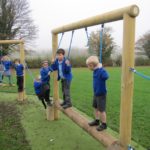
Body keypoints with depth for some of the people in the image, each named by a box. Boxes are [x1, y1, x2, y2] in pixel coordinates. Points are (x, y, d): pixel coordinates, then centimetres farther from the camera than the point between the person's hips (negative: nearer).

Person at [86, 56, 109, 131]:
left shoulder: (101, 70, -23)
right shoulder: (95, 71, 3)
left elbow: (106, 77, -43)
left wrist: (100, 68, -38)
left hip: (101, 94, -9)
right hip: (96, 93, 9)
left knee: (101, 110, 3)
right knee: (95, 107, 22)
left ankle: (104, 124, 20)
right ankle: (97, 121, 40)